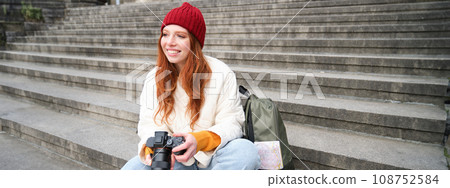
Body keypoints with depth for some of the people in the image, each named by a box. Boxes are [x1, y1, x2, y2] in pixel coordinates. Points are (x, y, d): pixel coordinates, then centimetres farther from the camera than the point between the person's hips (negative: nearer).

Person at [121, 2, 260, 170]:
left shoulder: (221, 73, -6)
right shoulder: (154, 78, 5)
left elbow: (231, 122, -9)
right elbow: (149, 123, 1)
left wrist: (199, 140, -28)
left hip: (213, 155, -2)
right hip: (174, 158, 2)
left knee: (246, 151, -33)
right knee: (130, 169, -23)